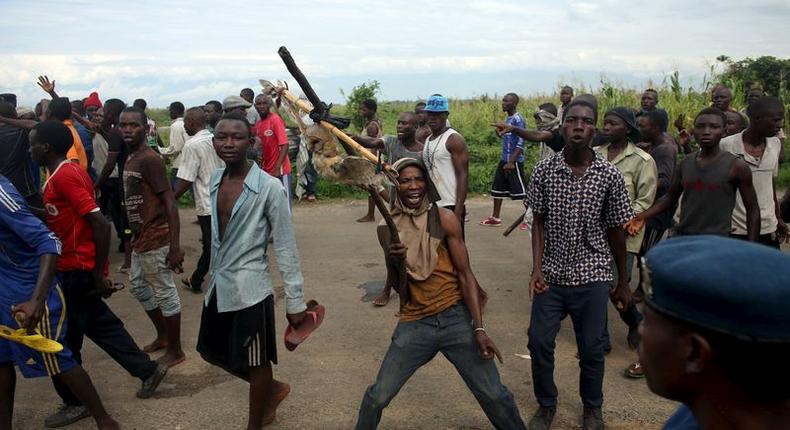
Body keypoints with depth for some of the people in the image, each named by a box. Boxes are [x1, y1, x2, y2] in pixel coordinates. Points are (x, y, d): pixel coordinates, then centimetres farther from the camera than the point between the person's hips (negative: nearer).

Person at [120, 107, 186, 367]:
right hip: (141, 238, 10)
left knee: (165, 293, 2)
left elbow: (169, 203, -21)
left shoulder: (150, 159, -18)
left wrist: (175, 246, -25)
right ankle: (163, 336, 38)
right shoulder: (131, 160, 10)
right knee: (138, 286, 22)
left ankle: (175, 351, 16)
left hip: (155, 240, -10)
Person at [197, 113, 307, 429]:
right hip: (218, 286, 8)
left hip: (250, 289, -7)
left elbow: (286, 247, -14)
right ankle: (273, 389, 42)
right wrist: (215, 273, 19)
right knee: (212, 352, 21)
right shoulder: (215, 180, 2)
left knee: (255, 363, 9)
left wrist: (295, 301, -13)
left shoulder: (269, 187, -17)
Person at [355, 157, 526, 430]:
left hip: (456, 318, -2)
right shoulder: (387, 228, 1)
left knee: (493, 394, 2)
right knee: (378, 396, 2)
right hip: (414, 323, 2)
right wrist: (392, 262, -15)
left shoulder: (445, 219, -7)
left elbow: (465, 274, -6)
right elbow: (396, 286, 7)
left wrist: (479, 328, -12)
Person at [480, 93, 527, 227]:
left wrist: (511, 162, -25)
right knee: (497, 188, 13)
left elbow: (520, 143, -21)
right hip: (504, 160, 10)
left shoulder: (518, 119, -15)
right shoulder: (508, 119, 14)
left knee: (520, 190, -5)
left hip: (514, 161, -10)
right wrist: (500, 133, 9)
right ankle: (495, 218, 21)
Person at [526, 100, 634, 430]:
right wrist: (537, 269, -13)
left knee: (592, 348, 9)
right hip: (551, 274, 1)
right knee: (539, 343, 5)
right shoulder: (544, 170, -6)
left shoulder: (610, 175, -7)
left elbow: (615, 231, 1)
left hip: (592, 276, -1)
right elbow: (538, 223, -1)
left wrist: (623, 282, 8)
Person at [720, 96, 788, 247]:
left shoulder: (775, 144, 5)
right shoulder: (726, 145, -12)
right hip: (735, 231, -5)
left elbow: (772, 183, 16)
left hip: (769, 229, 5)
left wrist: (778, 218, 20)